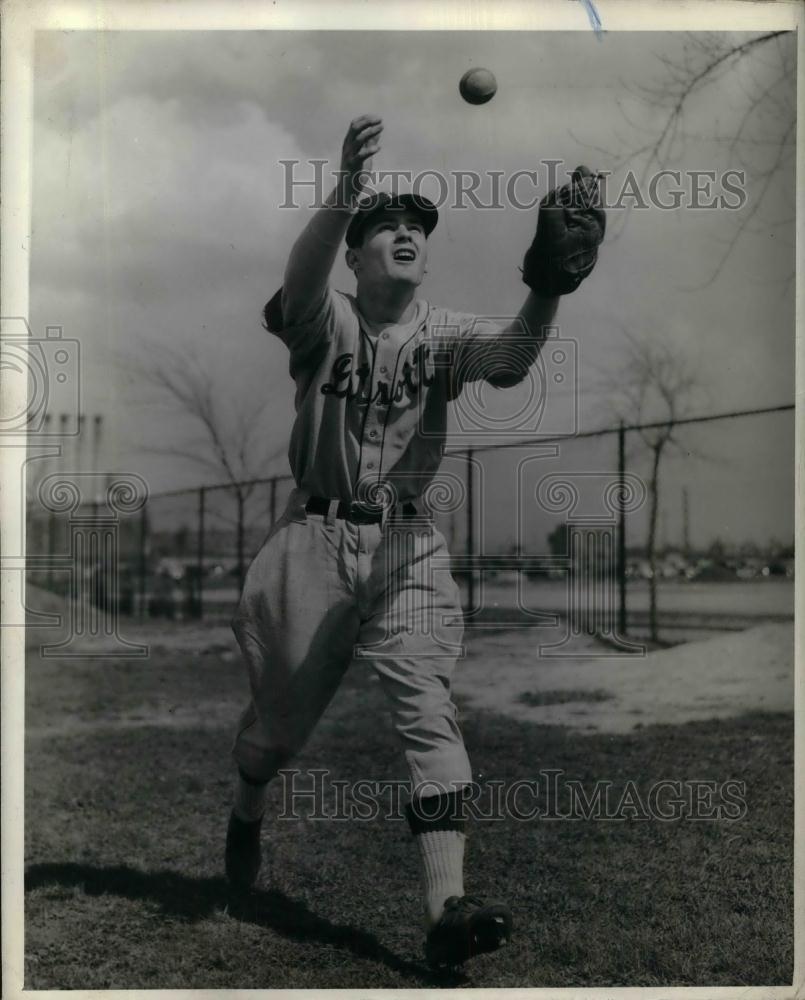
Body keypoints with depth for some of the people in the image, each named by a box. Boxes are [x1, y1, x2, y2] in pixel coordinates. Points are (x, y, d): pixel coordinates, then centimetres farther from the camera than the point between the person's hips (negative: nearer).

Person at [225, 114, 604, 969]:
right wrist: (346, 191, -45)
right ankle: (246, 817, 44)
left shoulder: (444, 335, 1)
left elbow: (510, 356, -21)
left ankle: (445, 906, -16)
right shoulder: (326, 321, -3)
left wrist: (547, 289, -42)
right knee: (282, 711, 11)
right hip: (314, 536, -1)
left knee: (428, 708, -13)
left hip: (408, 546, 1)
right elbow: (301, 277, -28)